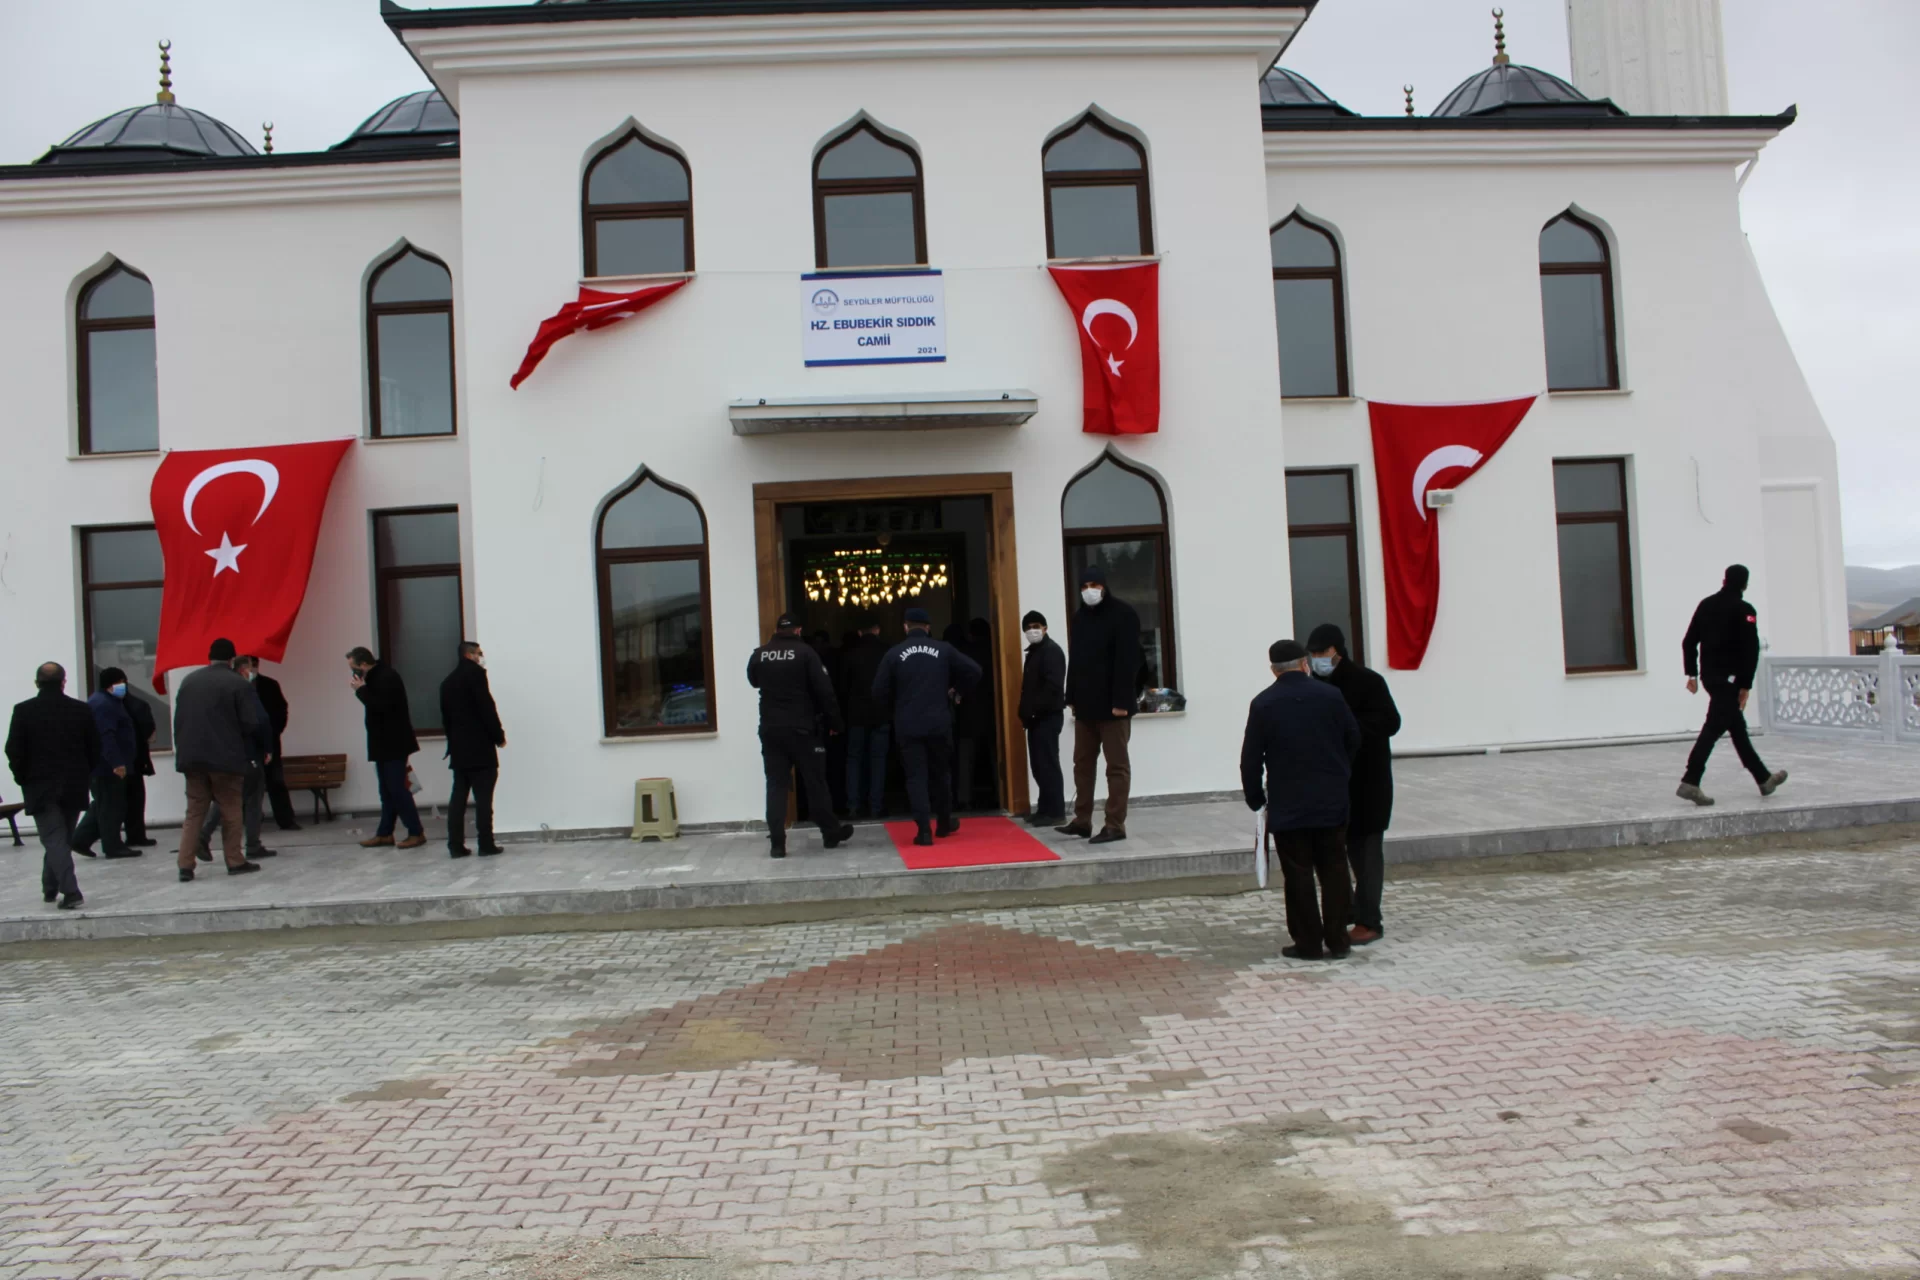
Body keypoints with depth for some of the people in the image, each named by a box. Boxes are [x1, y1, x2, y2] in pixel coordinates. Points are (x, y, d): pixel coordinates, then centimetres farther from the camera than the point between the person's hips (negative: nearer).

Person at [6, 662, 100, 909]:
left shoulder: (23, 711, -7)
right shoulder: (82, 710, -1)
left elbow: (14, 751, -7)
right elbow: (95, 749, 1)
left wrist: (24, 779, 7)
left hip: (40, 787, -2)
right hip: (74, 787, 2)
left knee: (54, 839, -2)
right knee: (62, 839, 16)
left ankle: (70, 890, -15)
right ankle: (50, 887, 27)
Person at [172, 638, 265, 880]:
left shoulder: (188, 681, 7)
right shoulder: (239, 683, -8)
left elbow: (178, 720, 8)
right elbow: (251, 723, -12)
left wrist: (182, 750, 14)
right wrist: (248, 750, 7)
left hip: (192, 757, 4)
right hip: (226, 757, -4)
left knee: (194, 812, 9)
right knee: (231, 811, 6)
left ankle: (186, 865, 5)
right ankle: (235, 861, 10)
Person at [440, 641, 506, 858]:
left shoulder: (448, 682, 15)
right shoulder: (475, 674, -7)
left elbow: (445, 716, 14)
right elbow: (487, 707, -13)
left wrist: (454, 741, 16)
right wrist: (499, 736, -5)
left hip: (458, 748, 7)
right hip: (479, 747, -7)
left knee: (458, 796, 7)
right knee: (483, 797, -4)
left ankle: (456, 845, 5)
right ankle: (486, 844, -4)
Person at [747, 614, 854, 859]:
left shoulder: (759, 655, 3)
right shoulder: (805, 652, -8)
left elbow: (753, 681, 23)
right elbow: (824, 691, -11)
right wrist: (834, 722, -3)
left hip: (770, 730, 3)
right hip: (802, 729, -2)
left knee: (776, 785, 5)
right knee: (815, 783, 9)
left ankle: (777, 843, 1)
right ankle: (831, 833, 20)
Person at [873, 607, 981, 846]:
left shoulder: (894, 653, -3)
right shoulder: (943, 649, 1)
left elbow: (879, 690, -4)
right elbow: (974, 671, -3)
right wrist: (956, 690, 13)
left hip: (908, 726, -1)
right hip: (939, 723, 1)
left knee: (916, 777, 1)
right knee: (940, 774, 17)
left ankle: (924, 830, -6)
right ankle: (945, 823, 29)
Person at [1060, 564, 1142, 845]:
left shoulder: (1123, 614, -8)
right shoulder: (1079, 617, 14)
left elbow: (1128, 661, -14)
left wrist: (1121, 701, -20)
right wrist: (1072, 698, 11)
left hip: (1113, 705, -7)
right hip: (1085, 704, 7)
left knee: (1117, 765, -1)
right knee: (1082, 763, 10)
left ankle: (1115, 825, 2)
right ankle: (1082, 821, 18)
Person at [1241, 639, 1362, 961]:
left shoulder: (1263, 704, -7)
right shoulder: (1330, 695, -2)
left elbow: (1251, 758, -5)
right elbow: (1353, 739, 8)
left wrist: (1255, 798, 7)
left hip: (1287, 805, -2)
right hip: (1331, 801, 2)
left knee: (1298, 875, 4)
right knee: (1334, 870, 10)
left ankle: (1308, 943, 6)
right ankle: (1337, 940, 12)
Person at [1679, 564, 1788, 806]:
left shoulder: (1706, 605, 10)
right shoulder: (1744, 611, -9)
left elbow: (1689, 642, 10)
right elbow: (1750, 650, -15)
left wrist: (1692, 673, 15)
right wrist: (1746, 685, -10)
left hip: (1710, 675, 7)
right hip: (1729, 678, -7)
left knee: (1737, 727, 16)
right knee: (1713, 728, -11)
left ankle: (1764, 779, 28)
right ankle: (1690, 782, -19)